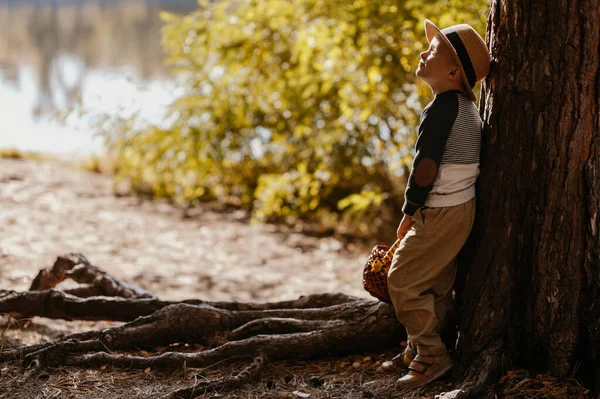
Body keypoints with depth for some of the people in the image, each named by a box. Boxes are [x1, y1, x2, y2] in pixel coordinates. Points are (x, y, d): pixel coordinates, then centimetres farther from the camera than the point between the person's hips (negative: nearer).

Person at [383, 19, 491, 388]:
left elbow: (426, 166, -20)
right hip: (460, 208, 10)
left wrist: (409, 212, -10)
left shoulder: (443, 106, -19)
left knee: (404, 281, -4)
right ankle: (420, 352, 24)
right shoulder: (465, 105, 11)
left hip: (441, 214, -10)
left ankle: (432, 355, 0)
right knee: (436, 285, 15)